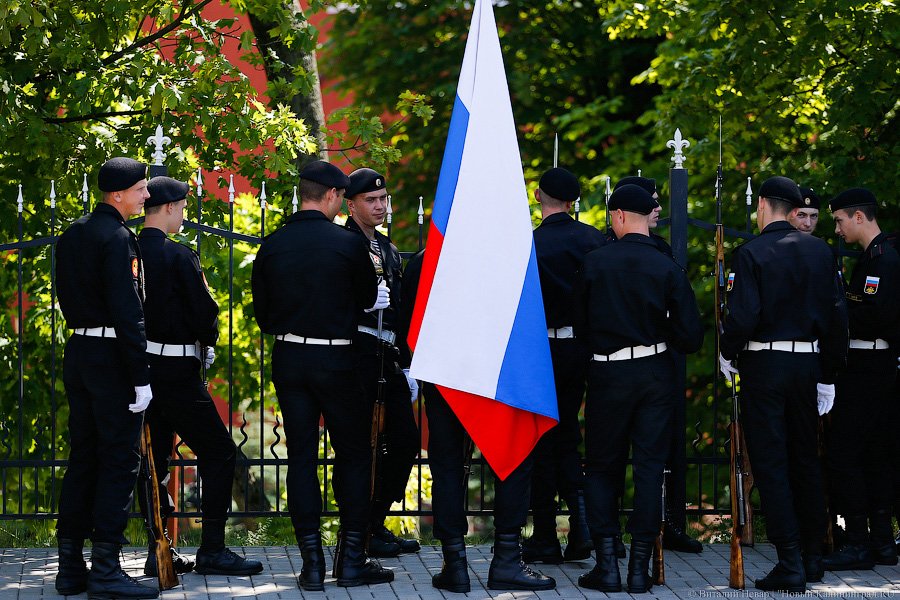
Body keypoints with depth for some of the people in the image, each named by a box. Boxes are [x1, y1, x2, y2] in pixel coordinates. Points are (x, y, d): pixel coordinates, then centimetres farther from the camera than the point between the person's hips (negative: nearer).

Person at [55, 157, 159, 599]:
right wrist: (140, 378, -18)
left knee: (82, 457, 12)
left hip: (78, 349, 9)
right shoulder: (117, 238, -15)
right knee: (119, 460, -4)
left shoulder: (72, 236, 13)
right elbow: (127, 312, -19)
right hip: (112, 358, -9)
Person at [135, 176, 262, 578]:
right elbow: (205, 311, -12)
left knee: (152, 457, 12)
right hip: (176, 371, -7)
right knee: (218, 453, 0)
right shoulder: (178, 256, -14)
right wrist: (207, 343, 8)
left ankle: (158, 550, 12)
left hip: (137, 362, 7)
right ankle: (212, 550, -2)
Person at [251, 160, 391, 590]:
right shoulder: (347, 244, -10)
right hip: (335, 360, -3)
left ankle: (312, 562, 5)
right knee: (354, 454, 8)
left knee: (301, 455, 7)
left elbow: (262, 312, 6)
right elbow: (368, 298, 5)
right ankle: (351, 561, 6)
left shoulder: (272, 246, 0)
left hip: (287, 360, 3)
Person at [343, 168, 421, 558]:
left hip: (388, 355, 8)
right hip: (358, 353, -8)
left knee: (405, 439, 8)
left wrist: (406, 364, 21)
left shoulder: (388, 250, 20)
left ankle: (376, 522, 18)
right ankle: (360, 530, 2)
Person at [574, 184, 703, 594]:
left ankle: (606, 563, 2)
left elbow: (579, 324, 2)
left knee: (602, 467, 10)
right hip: (655, 374, 1)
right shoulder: (667, 268, -5)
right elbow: (691, 337, -6)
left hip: (607, 375, -1)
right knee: (649, 466, 5)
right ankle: (640, 566, 2)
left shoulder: (595, 262, -7)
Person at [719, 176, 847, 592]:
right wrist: (827, 376, 11)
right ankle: (812, 557, 20)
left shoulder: (750, 253, -10)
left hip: (764, 366, -5)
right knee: (805, 460, 15)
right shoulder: (820, 251, 4)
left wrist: (727, 354, 1)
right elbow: (836, 316, 4)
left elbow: (744, 316, -18)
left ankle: (790, 565, -7)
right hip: (808, 363, 5)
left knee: (770, 464, -2)